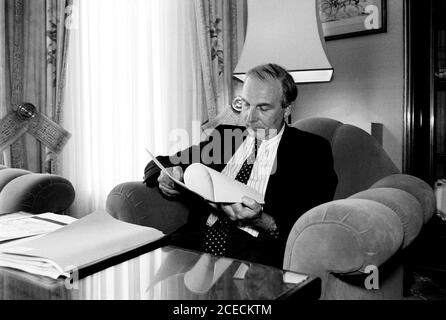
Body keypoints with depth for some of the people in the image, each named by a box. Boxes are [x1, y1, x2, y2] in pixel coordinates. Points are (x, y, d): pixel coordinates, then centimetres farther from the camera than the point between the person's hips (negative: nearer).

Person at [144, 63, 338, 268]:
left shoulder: (312, 150, 8)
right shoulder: (225, 134, 20)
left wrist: (261, 220, -18)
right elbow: (158, 165, 22)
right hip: (199, 240, 3)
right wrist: (168, 175, -2)